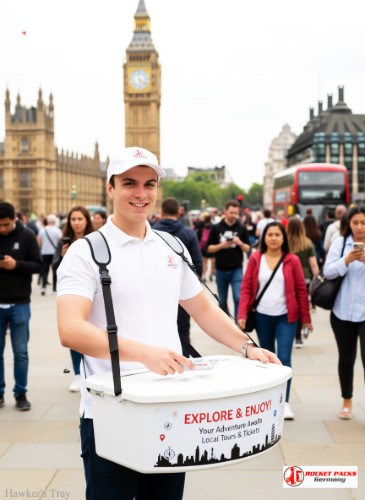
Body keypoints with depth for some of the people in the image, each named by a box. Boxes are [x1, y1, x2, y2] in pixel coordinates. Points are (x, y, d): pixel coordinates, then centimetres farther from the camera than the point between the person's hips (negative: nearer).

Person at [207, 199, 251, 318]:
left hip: (237, 269, -1)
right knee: (222, 301, 11)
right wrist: (222, 245, -14)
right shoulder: (216, 228, 2)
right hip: (221, 270, 1)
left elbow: (248, 249, 6)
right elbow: (209, 248, 2)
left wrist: (240, 243, -14)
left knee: (238, 298, -13)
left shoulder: (241, 228, 4)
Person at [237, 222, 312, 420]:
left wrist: (306, 318, 3)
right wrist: (242, 314, -8)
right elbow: (246, 287, 1)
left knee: (284, 358, -9)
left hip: (286, 317, -2)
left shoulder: (292, 261, 0)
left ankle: (285, 402, -3)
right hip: (262, 316, 2)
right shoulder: (255, 259, 2)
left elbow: (301, 290, 3)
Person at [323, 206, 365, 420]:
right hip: (343, 312, 2)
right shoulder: (340, 243, 2)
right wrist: (347, 260, -22)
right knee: (346, 359, 14)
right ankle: (347, 401, 32)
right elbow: (328, 272, -6)